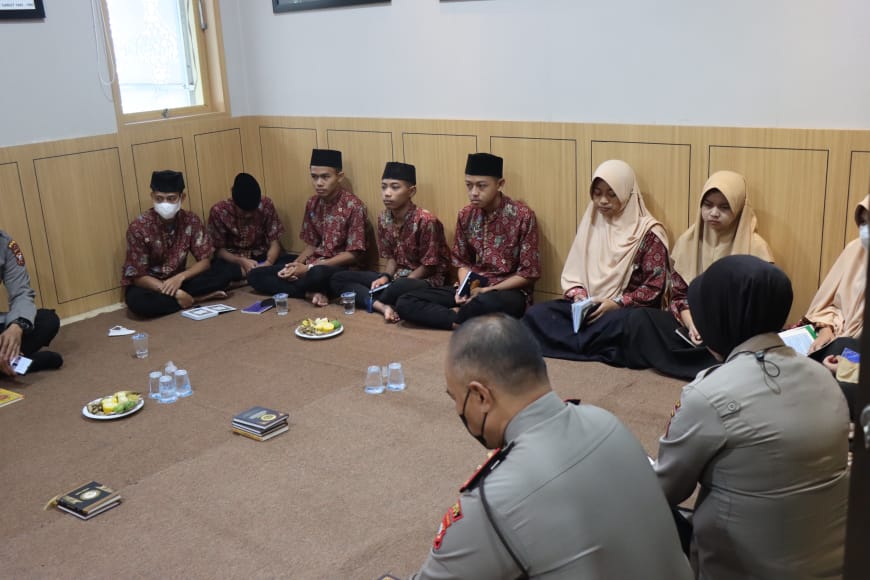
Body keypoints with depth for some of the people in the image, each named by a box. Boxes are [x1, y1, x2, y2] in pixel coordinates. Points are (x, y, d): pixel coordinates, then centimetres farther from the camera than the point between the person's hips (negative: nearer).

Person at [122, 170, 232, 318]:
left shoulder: (191, 221, -10)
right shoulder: (138, 227, -20)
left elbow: (204, 260, -7)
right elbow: (138, 276, -18)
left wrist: (180, 277, -26)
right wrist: (175, 293, -30)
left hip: (177, 280, 2)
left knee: (221, 277, -19)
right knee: (136, 300, -37)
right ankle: (195, 299, -21)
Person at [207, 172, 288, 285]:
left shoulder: (266, 205, -12)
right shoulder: (218, 211, -16)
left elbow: (274, 243, -10)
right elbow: (219, 250, -10)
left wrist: (268, 263, -31)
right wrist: (241, 262, -29)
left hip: (260, 258, 2)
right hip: (233, 260, -1)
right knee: (216, 267, -37)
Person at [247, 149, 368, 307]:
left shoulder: (354, 206, -13)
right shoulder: (312, 204, 7)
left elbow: (353, 255, -15)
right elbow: (311, 244, 13)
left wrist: (309, 268, -18)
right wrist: (295, 265, -9)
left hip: (341, 268, -7)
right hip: (313, 264, 7)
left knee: (318, 274, -42)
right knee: (255, 275, -5)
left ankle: (283, 292, -11)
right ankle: (311, 293, -18)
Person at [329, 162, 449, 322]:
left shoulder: (426, 221, -20)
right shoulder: (383, 218, 1)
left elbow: (428, 266, -14)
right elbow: (391, 257, 10)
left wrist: (394, 284, -16)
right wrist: (385, 277, -10)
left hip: (427, 280, -7)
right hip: (397, 276, 7)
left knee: (400, 288, -43)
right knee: (339, 279, -3)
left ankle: (369, 301, -9)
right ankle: (382, 307, -24)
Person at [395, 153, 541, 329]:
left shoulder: (523, 216, -12)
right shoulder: (465, 215, 3)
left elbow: (528, 273, -10)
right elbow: (462, 262, 11)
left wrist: (488, 290, -18)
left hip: (510, 291, -5)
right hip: (473, 287, 5)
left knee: (486, 304, -43)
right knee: (405, 303, -11)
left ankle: (457, 316, -10)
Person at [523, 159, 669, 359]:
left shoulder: (648, 232, -4)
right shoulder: (591, 223, 11)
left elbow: (654, 287, -7)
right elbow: (573, 273, 11)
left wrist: (616, 303, -18)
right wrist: (579, 295, -10)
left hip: (627, 309, -5)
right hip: (589, 306, 5)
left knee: (615, 321, -42)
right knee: (536, 314, -20)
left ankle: (570, 345, -19)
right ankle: (599, 347, -26)